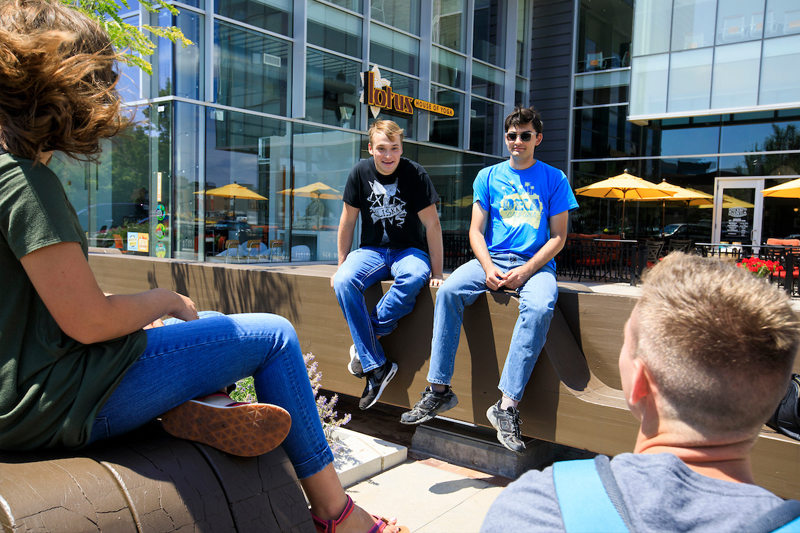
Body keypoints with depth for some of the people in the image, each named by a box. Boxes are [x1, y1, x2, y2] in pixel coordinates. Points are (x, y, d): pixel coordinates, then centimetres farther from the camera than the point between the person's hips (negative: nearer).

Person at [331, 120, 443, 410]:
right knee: (343, 282, -29)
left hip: (410, 250, -2)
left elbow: (432, 224, -9)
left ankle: (368, 339, -21)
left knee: (414, 277, -39)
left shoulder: (415, 174, -10)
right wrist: (342, 264, 6)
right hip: (372, 250, 2)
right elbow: (348, 221, 5)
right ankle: (377, 366, -26)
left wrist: (436, 273, -11)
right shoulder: (360, 173, -2)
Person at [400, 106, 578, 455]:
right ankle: (439, 389, -24)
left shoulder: (554, 180, 8)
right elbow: (476, 231, 8)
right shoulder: (488, 177, 13)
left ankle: (507, 405, -34)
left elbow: (558, 237, 2)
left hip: (535, 264, -2)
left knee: (540, 307, -35)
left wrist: (525, 270, -13)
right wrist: (488, 268, -12)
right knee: (448, 290, -27)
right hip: (491, 259, 2)